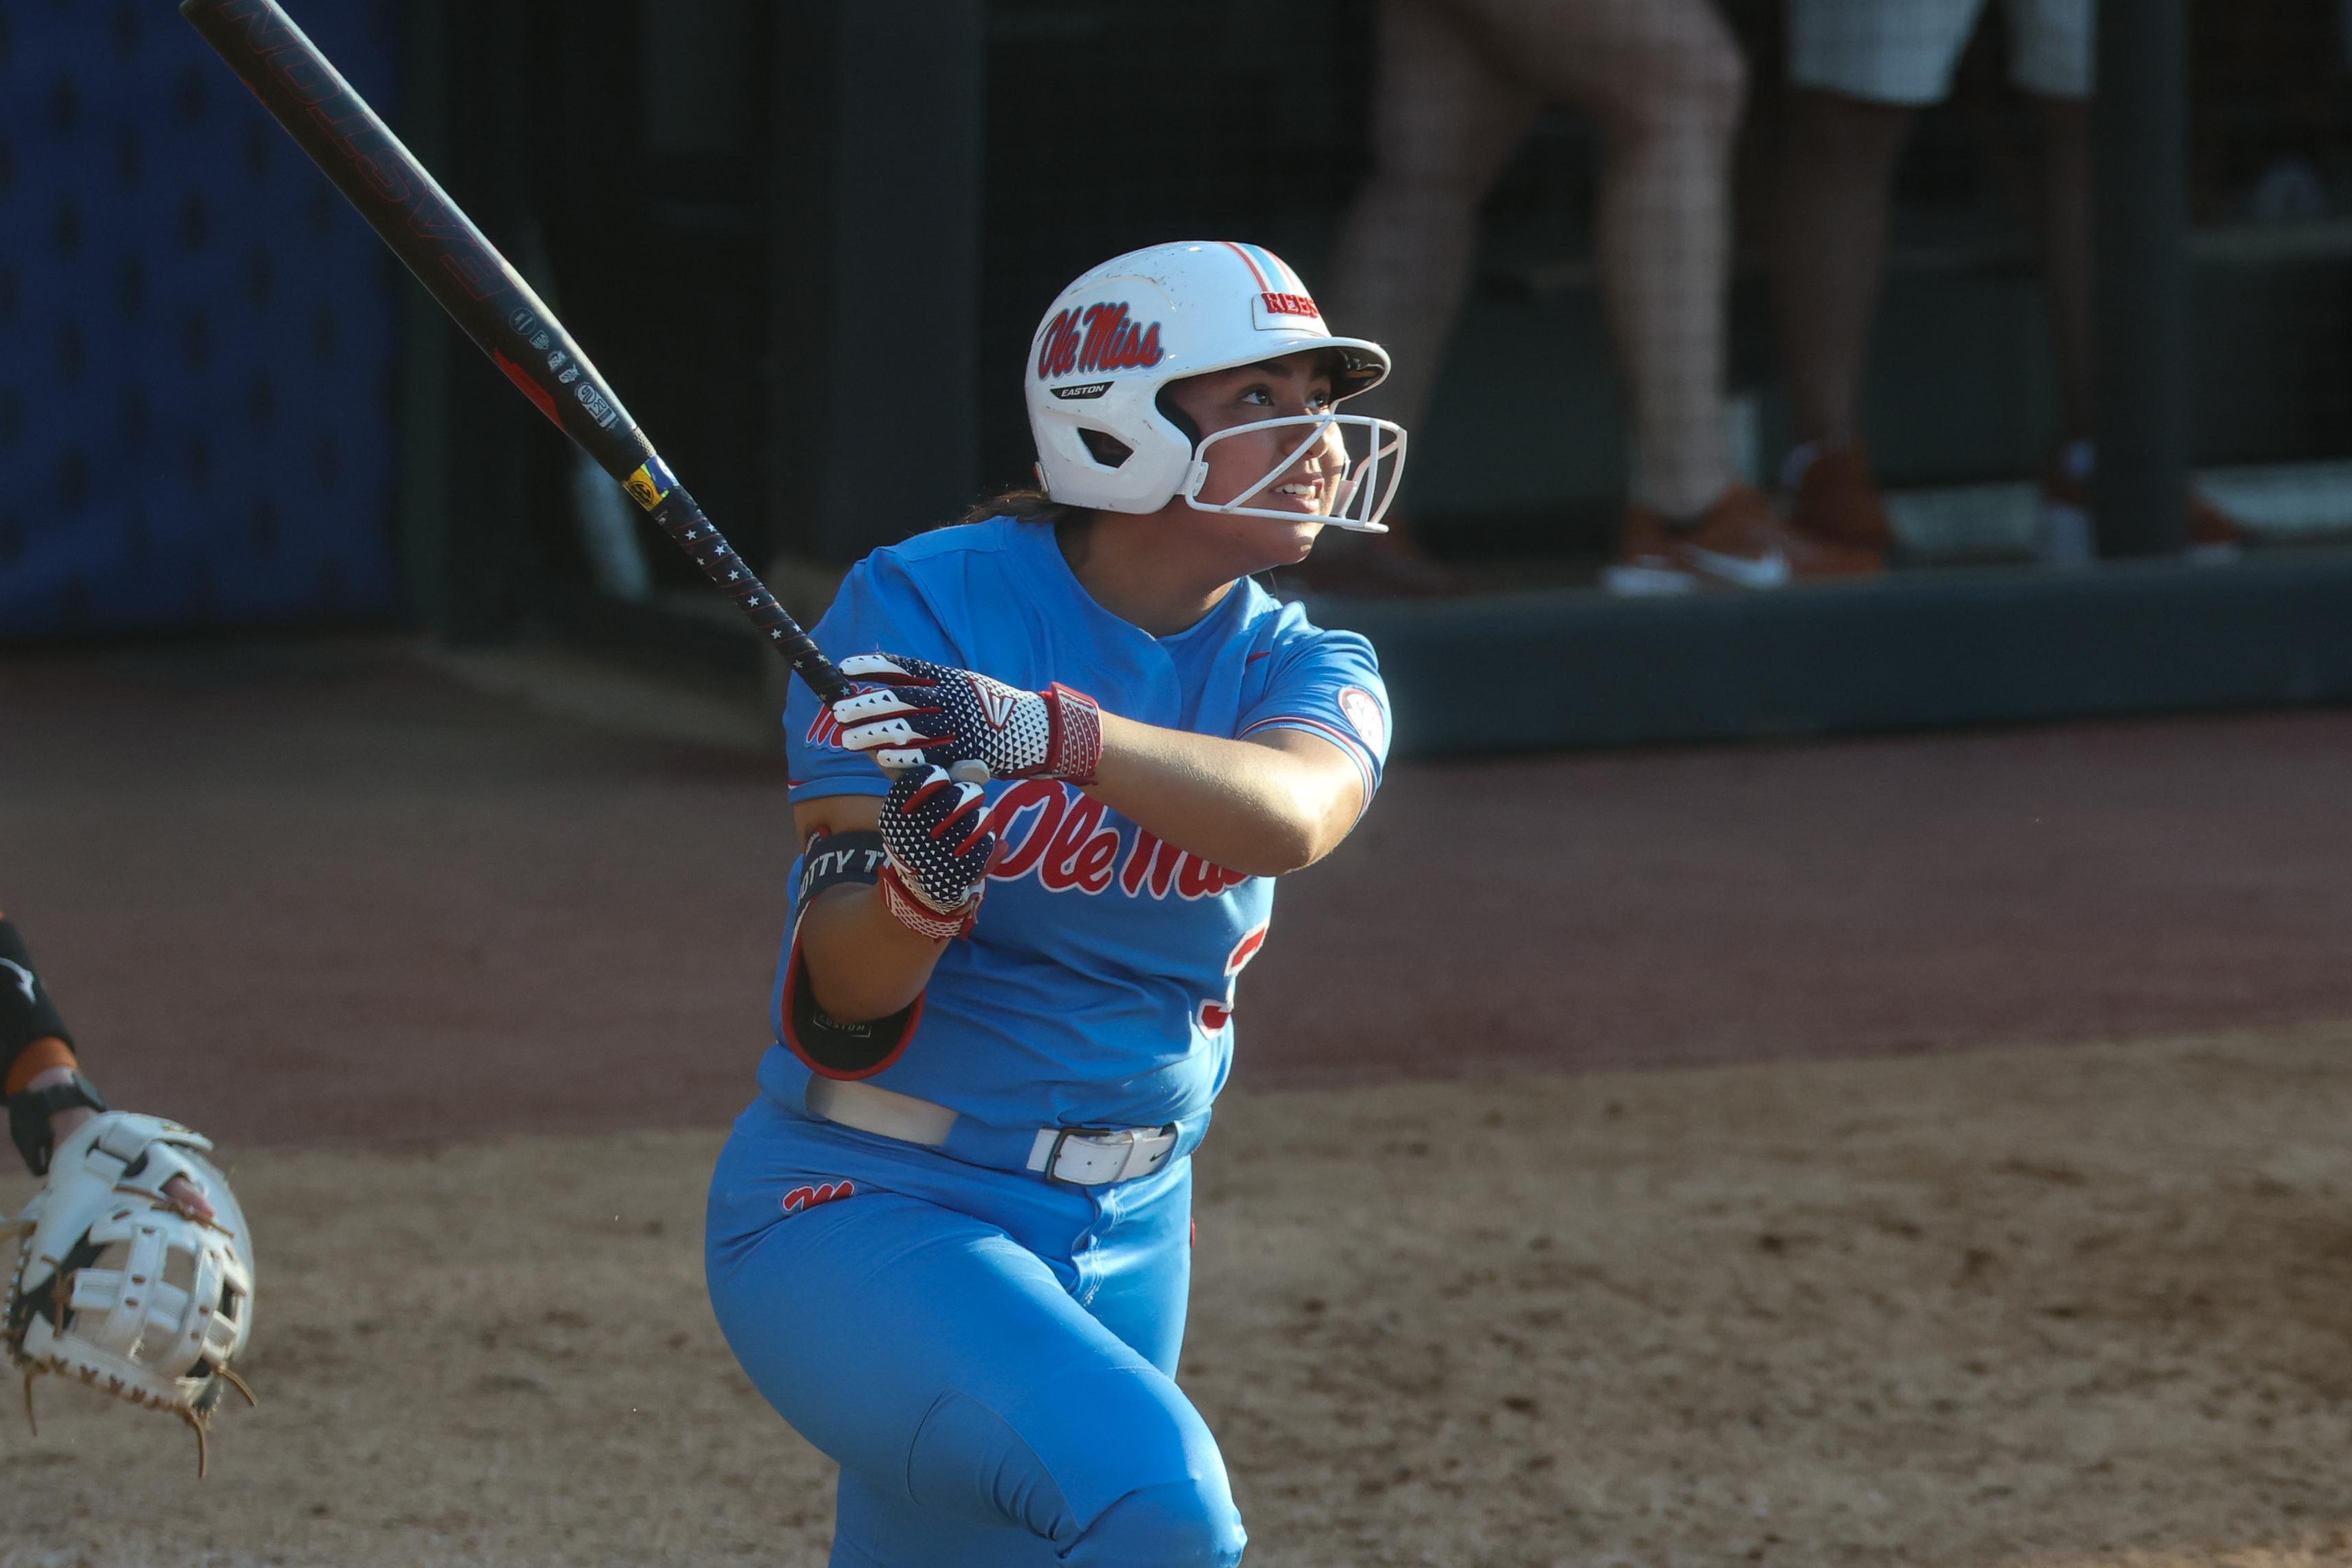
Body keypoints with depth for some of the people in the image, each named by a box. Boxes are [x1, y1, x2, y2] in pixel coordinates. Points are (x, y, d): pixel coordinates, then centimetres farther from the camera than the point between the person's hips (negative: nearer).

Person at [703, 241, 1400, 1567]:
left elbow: (1285, 817, -26)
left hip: (1130, 1244, 6)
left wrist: (1051, 729, -43)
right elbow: (839, 1000, -16)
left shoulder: (1305, 671, 0)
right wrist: (914, 887, -39)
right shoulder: (924, 605, -11)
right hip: (861, 1216, -6)